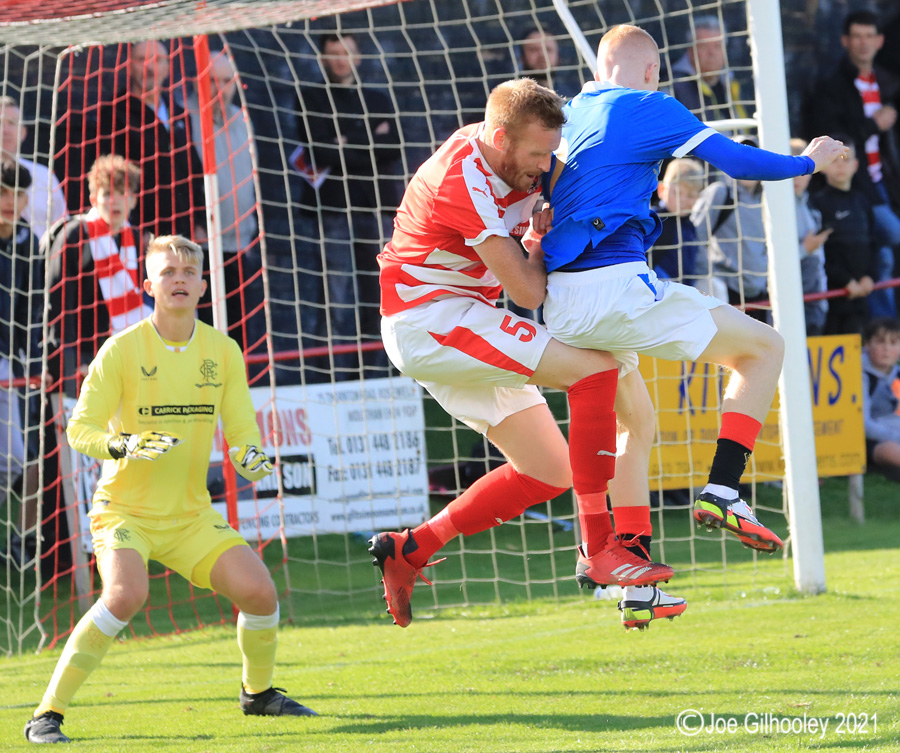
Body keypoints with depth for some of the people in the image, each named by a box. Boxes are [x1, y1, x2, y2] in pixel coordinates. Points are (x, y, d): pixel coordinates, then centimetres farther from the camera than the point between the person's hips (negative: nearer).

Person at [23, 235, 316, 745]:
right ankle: (48, 715, -22)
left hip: (191, 514, 4)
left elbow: (242, 431, 3)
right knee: (127, 593, -31)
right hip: (124, 507, -4)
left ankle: (258, 693, 20)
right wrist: (123, 445, -31)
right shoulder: (122, 350, -10)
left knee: (259, 590, -11)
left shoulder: (224, 351, 2)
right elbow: (80, 429, -11)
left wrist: (252, 459, -20)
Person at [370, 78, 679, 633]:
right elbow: (529, 292, -23)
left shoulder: (513, 154, 2)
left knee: (549, 472, 6)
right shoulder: (464, 183, -24)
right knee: (595, 367, -23)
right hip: (428, 317, -10)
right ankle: (598, 550, -24)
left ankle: (410, 549, 10)